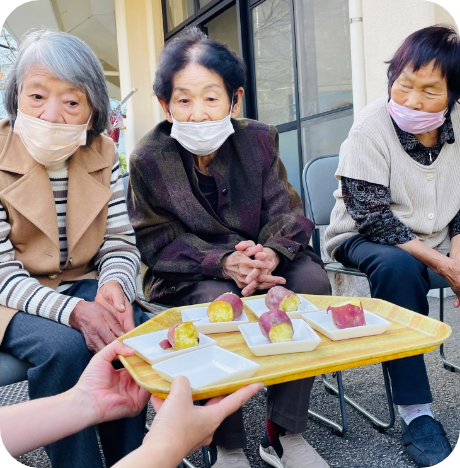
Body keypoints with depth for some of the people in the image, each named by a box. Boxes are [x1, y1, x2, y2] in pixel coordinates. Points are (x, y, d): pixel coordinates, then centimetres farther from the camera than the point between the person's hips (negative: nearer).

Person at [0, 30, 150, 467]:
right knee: (65, 346, -30)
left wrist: (114, 284, -26)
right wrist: (72, 312, -33)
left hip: (82, 286, 3)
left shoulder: (103, 155, -2)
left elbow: (120, 242, -2)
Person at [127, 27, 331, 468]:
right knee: (222, 300, -34)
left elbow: (286, 211, -3)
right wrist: (224, 263, -26)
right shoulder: (148, 158, -9)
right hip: (186, 273, -3)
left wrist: (270, 254, -26)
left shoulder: (258, 139, -1)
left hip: (260, 256, 3)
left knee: (312, 280, -24)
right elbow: (158, 241, -10)